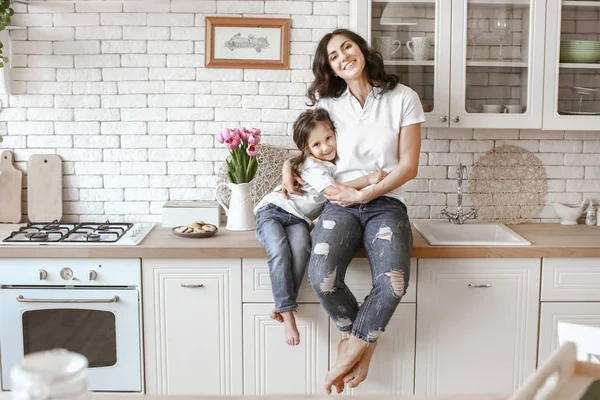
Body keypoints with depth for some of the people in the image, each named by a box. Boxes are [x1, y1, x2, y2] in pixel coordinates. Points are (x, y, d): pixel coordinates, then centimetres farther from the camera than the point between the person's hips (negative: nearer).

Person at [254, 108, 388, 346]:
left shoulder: (337, 161, 8)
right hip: (272, 210, -5)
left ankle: (281, 307, -27)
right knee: (279, 251, -35)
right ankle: (287, 311, -31)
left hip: (298, 219, 5)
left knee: (300, 248, -32)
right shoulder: (312, 167, -14)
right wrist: (367, 179, -32)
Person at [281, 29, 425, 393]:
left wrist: (363, 194, -10)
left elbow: (409, 166, -1)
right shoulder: (328, 103, 9)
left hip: (385, 203, -1)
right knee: (322, 277, -28)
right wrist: (289, 167, 7)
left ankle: (353, 346, -2)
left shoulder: (403, 98, 1)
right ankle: (365, 342, 1)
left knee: (393, 283, -31)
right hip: (341, 204, 2)